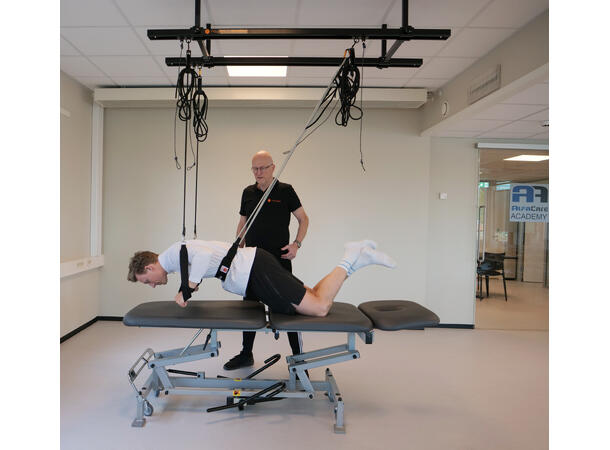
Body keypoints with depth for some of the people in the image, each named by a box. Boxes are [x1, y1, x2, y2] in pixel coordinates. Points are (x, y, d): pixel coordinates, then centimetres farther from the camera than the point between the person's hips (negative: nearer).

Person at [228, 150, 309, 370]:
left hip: (279, 259, -5)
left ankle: (298, 356, 12)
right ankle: (246, 354, 26)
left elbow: (303, 219, 1)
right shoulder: (248, 192, 10)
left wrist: (296, 244, -12)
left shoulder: (285, 191, -3)